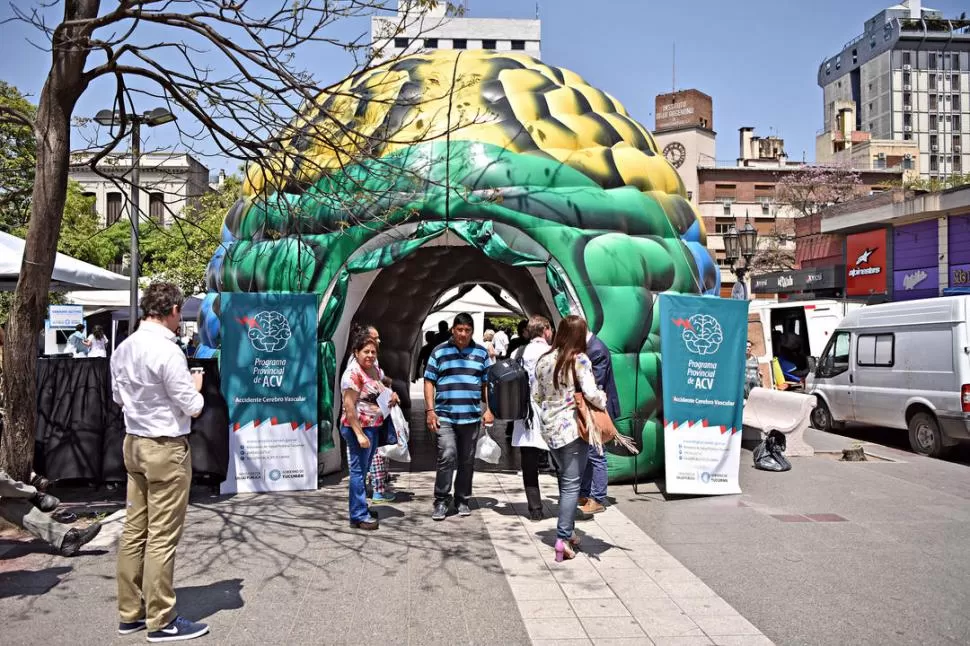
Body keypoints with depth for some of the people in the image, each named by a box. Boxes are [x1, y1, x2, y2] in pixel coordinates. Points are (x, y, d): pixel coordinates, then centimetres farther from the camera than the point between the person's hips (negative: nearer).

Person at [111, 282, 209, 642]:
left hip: (134, 443, 8)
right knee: (162, 537, 0)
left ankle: (130, 613, 23)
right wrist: (195, 386, 4)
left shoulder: (123, 349, 5)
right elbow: (193, 408, -14)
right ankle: (161, 621, 9)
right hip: (166, 448, -8)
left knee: (134, 530, 13)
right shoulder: (168, 351, -20)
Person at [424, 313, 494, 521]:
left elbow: (487, 383, 12)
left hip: (471, 417, 2)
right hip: (444, 416, -2)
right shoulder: (439, 352, 3)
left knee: (467, 461, 9)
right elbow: (429, 381, 3)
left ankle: (462, 500, 23)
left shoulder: (481, 353, 9)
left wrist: (489, 409, 3)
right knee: (447, 456, -13)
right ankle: (441, 501, 0)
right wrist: (430, 410, -4)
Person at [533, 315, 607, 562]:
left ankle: (568, 531, 25)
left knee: (565, 480, 19)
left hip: (550, 428, 6)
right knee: (571, 484, 0)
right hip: (573, 428, -6)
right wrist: (604, 400, 0)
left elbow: (536, 396, 13)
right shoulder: (580, 359, -10)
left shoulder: (544, 360, 8)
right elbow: (591, 393, -18)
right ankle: (563, 538, -2)